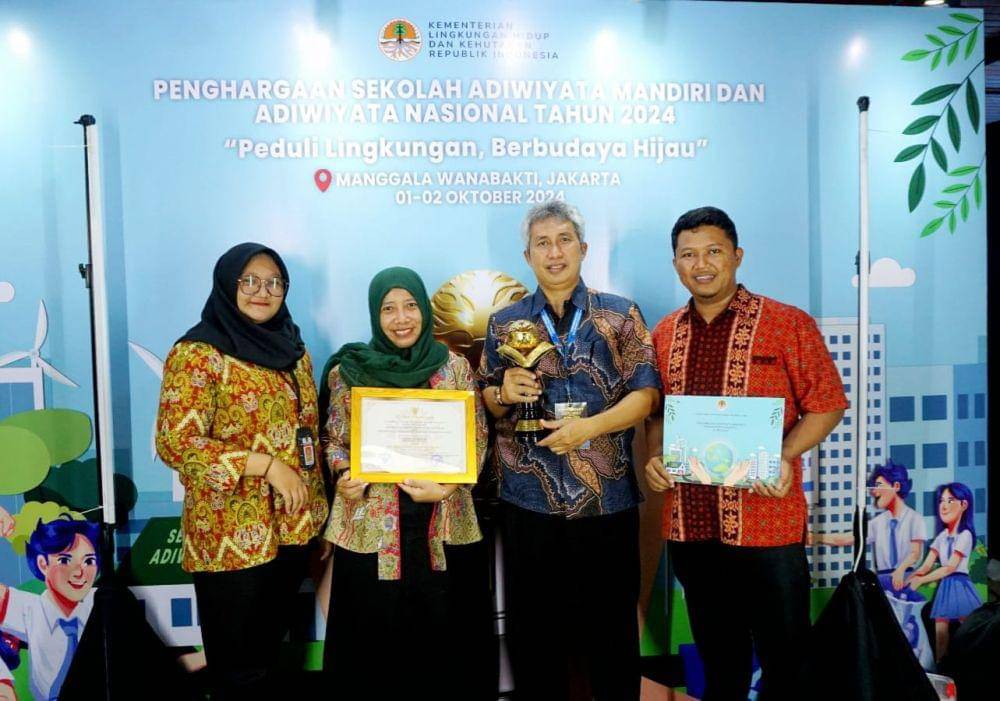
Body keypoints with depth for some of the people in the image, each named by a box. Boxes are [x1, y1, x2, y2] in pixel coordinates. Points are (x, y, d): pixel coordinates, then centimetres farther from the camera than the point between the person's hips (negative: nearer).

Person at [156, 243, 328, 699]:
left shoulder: (292, 349, 9)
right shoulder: (198, 353, -12)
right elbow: (174, 442, -20)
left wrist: (317, 512, 13)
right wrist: (266, 464, -22)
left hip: (292, 529, 6)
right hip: (232, 537, -6)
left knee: (269, 653, 21)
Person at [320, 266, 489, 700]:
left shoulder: (454, 366, 3)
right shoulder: (348, 370, 2)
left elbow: (477, 440, 3)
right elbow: (334, 440, 9)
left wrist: (447, 486, -13)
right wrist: (344, 476, -12)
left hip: (441, 526, 1)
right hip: (370, 527, 0)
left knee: (442, 638, 9)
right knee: (373, 640, 7)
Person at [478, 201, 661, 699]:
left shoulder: (621, 315, 3)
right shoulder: (505, 323, 8)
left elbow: (645, 392, -4)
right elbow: (488, 400, 12)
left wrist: (589, 426, -17)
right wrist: (504, 393, -11)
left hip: (607, 496, -1)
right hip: (529, 497, 1)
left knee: (610, 623, 11)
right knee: (535, 628, 12)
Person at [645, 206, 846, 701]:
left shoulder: (788, 324, -4)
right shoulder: (665, 334, 8)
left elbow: (827, 404, -4)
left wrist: (784, 457, -19)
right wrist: (655, 456, -4)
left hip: (768, 522, -4)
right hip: (689, 525, 4)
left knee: (785, 656, 10)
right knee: (718, 657, 20)